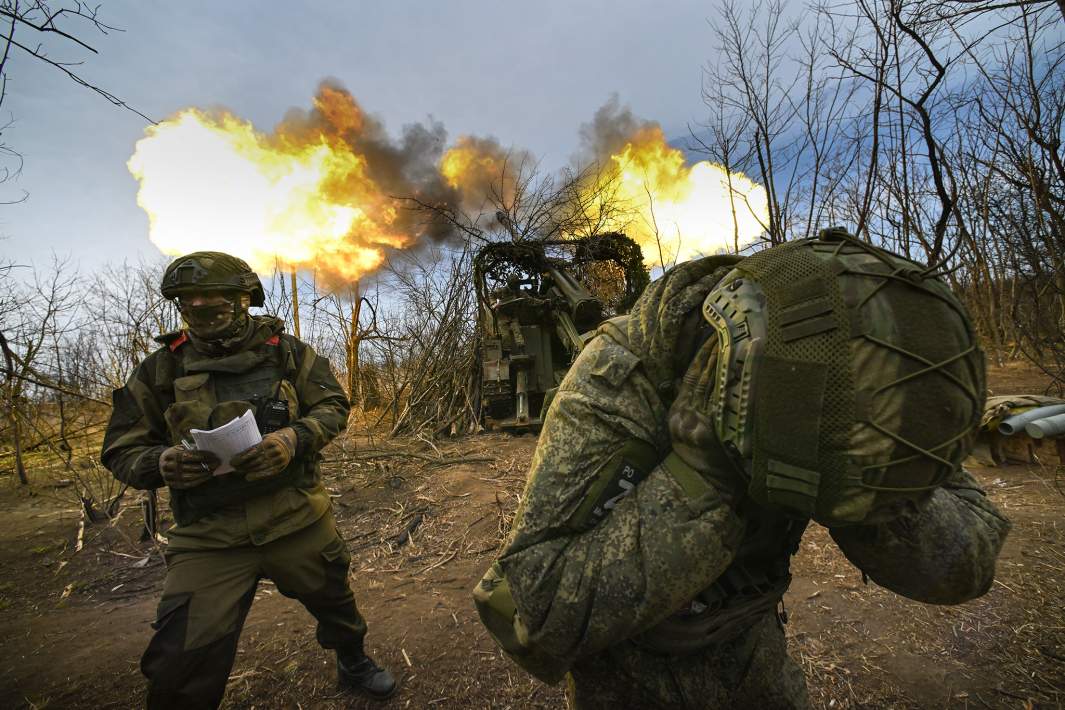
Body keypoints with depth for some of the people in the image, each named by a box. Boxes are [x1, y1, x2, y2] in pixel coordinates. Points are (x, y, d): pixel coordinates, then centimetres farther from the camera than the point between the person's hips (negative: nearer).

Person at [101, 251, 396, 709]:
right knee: (184, 663, 0)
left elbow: (333, 406, 0)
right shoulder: (160, 370, 1)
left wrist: (294, 438, -20)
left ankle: (353, 663, 53)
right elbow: (121, 450, 5)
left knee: (333, 599, 21)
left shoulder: (286, 351, -1)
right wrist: (161, 463, -18)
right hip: (209, 537, 0)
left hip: (298, 520, 1)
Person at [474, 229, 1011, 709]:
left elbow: (965, 560, -14)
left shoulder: (840, 367, -19)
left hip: (745, 637, 4)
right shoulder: (615, 379, -34)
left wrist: (873, 493, -35)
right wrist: (701, 471, -43)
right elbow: (529, 618, -36)